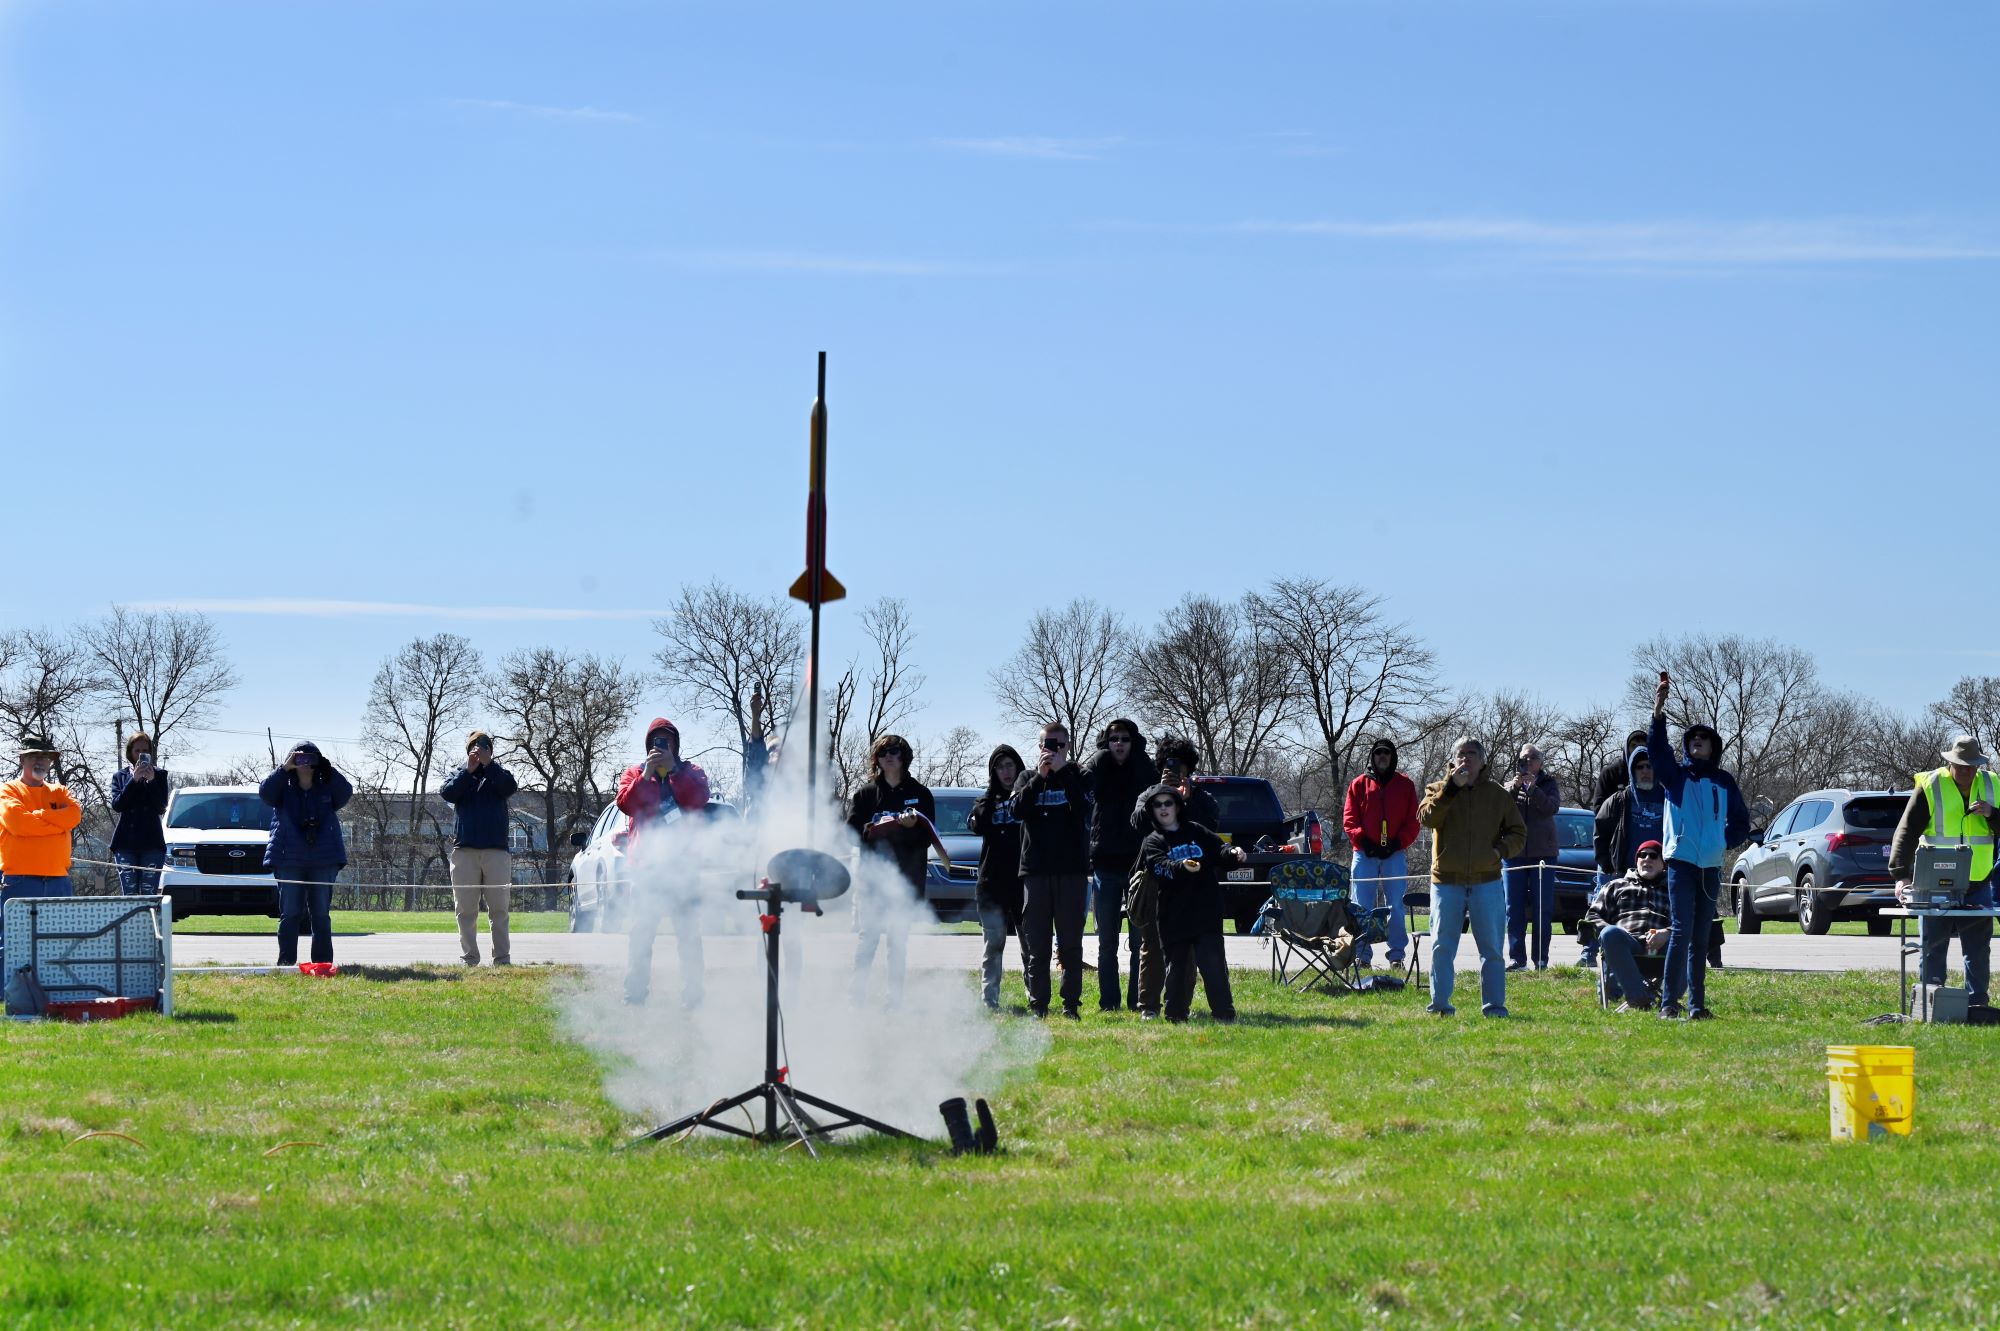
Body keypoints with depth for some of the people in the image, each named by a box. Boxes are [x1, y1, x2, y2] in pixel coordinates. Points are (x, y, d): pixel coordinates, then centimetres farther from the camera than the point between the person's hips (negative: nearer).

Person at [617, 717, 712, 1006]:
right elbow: (625, 803, -3)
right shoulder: (635, 772, 14)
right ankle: (635, 995, -1)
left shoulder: (691, 772, 12)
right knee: (640, 932, -2)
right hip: (646, 863, 1)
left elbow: (698, 799, -8)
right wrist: (646, 774, -12)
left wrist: (674, 770, -11)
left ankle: (692, 995, 2)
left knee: (689, 933, 0)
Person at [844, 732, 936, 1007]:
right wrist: (874, 829, -17)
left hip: (906, 878, 1)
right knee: (868, 935, -8)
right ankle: (857, 991, -8)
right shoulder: (865, 793, 9)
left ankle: (895, 995, 7)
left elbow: (928, 837, 4)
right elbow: (852, 831, 2)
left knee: (899, 939, 4)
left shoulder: (920, 794, 9)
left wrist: (913, 827, -16)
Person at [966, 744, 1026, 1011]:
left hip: (1025, 880, -1)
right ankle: (990, 1000, 1)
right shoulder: (988, 800, 13)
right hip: (993, 883, 1)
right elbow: (976, 825, -6)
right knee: (993, 944, 1)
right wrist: (992, 793, -6)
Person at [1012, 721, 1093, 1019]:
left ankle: (1071, 1003, 3)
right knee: (1035, 941, 1)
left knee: (1070, 941, 0)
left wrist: (1062, 771, -13)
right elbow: (1018, 809, -6)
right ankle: (1038, 1003, 5)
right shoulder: (1027, 778, 13)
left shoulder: (1077, 777, 8)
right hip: (1035, 870, 1)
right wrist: (1040, 776, -13)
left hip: (1072, 870, -1)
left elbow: (1082, 808, -11)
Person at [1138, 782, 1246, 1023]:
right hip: (1174, 918, 0)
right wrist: (1181, 867, -33)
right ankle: (1176, 1014, 16)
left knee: (1213, 963, -7)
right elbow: (1160, 867, -13)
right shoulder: (1152, 842, 5)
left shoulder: (1196, 832, 13)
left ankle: (1224, 1013, -5)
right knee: (1178, 966, 5)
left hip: (1206, 913, 0)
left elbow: (1218, 850, 11)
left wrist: (1232, 853, -12)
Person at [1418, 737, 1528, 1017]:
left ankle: (1494, 1005, 6)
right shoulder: (1438, 790, 6)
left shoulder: (1498, 795, 9)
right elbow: (1426, 818, -14)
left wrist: (1501, 850, -9)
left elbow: (1518, 833, 11)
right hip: (1446, 880, -1)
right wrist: (1451, 787, -21)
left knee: (1492, 948, 2)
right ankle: (1440, 1004, 3)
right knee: (1442, 946, -1)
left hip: (1487, 881, 1)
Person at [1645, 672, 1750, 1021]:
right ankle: (1669, 1001, -12)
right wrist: (1658, 714, -27)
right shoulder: (1676, 774, 6)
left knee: (1701, 937, 7)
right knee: (1682, 931, -12)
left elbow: (1741, 821, 21)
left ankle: (1697, 1004, 10)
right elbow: (1656, 750, -13)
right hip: (1682, 862, -4)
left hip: (1711, 867, 4)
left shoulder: (1724, 782, 14)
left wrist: (1726, 842, 3)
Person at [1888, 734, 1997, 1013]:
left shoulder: (1991, 786, 7)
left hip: (1977, 885, 3)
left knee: (1979, 950, 6)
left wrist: (1991, 814, -13)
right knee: (1932, 950, 1)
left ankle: (1977, 1002, 14)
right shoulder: (1930, 786, -5)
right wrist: (1900, 874, -19)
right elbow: (1906, 832, -8)